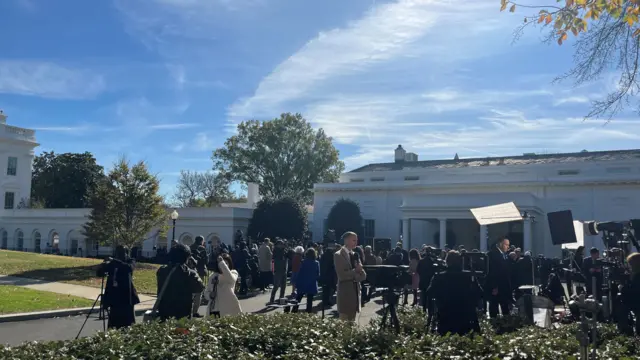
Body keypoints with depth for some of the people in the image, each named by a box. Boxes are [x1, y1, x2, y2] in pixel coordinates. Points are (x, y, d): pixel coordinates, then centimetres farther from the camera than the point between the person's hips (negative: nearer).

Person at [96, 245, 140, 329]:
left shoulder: (129, 262, 2)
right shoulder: (111, 264, 10)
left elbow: (129, 268, -20)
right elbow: (99, 273, 5)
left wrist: (115, 261, -26)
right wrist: (103, 265, -15)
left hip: (126, 295, -3)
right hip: (114, 296, 4)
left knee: (127, 321, -5)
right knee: (114, 320, 6)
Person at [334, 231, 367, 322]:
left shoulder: (355, 255, 13)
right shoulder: (338, 255, -7)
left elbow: (363, 275, 9)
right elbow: (341, 275, -17)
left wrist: (360, 270, -11)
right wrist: (355, 271, -18)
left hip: (355, 291, 7)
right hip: (345, 292, -7)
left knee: (352, 321, 10)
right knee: (344, 322, -3)